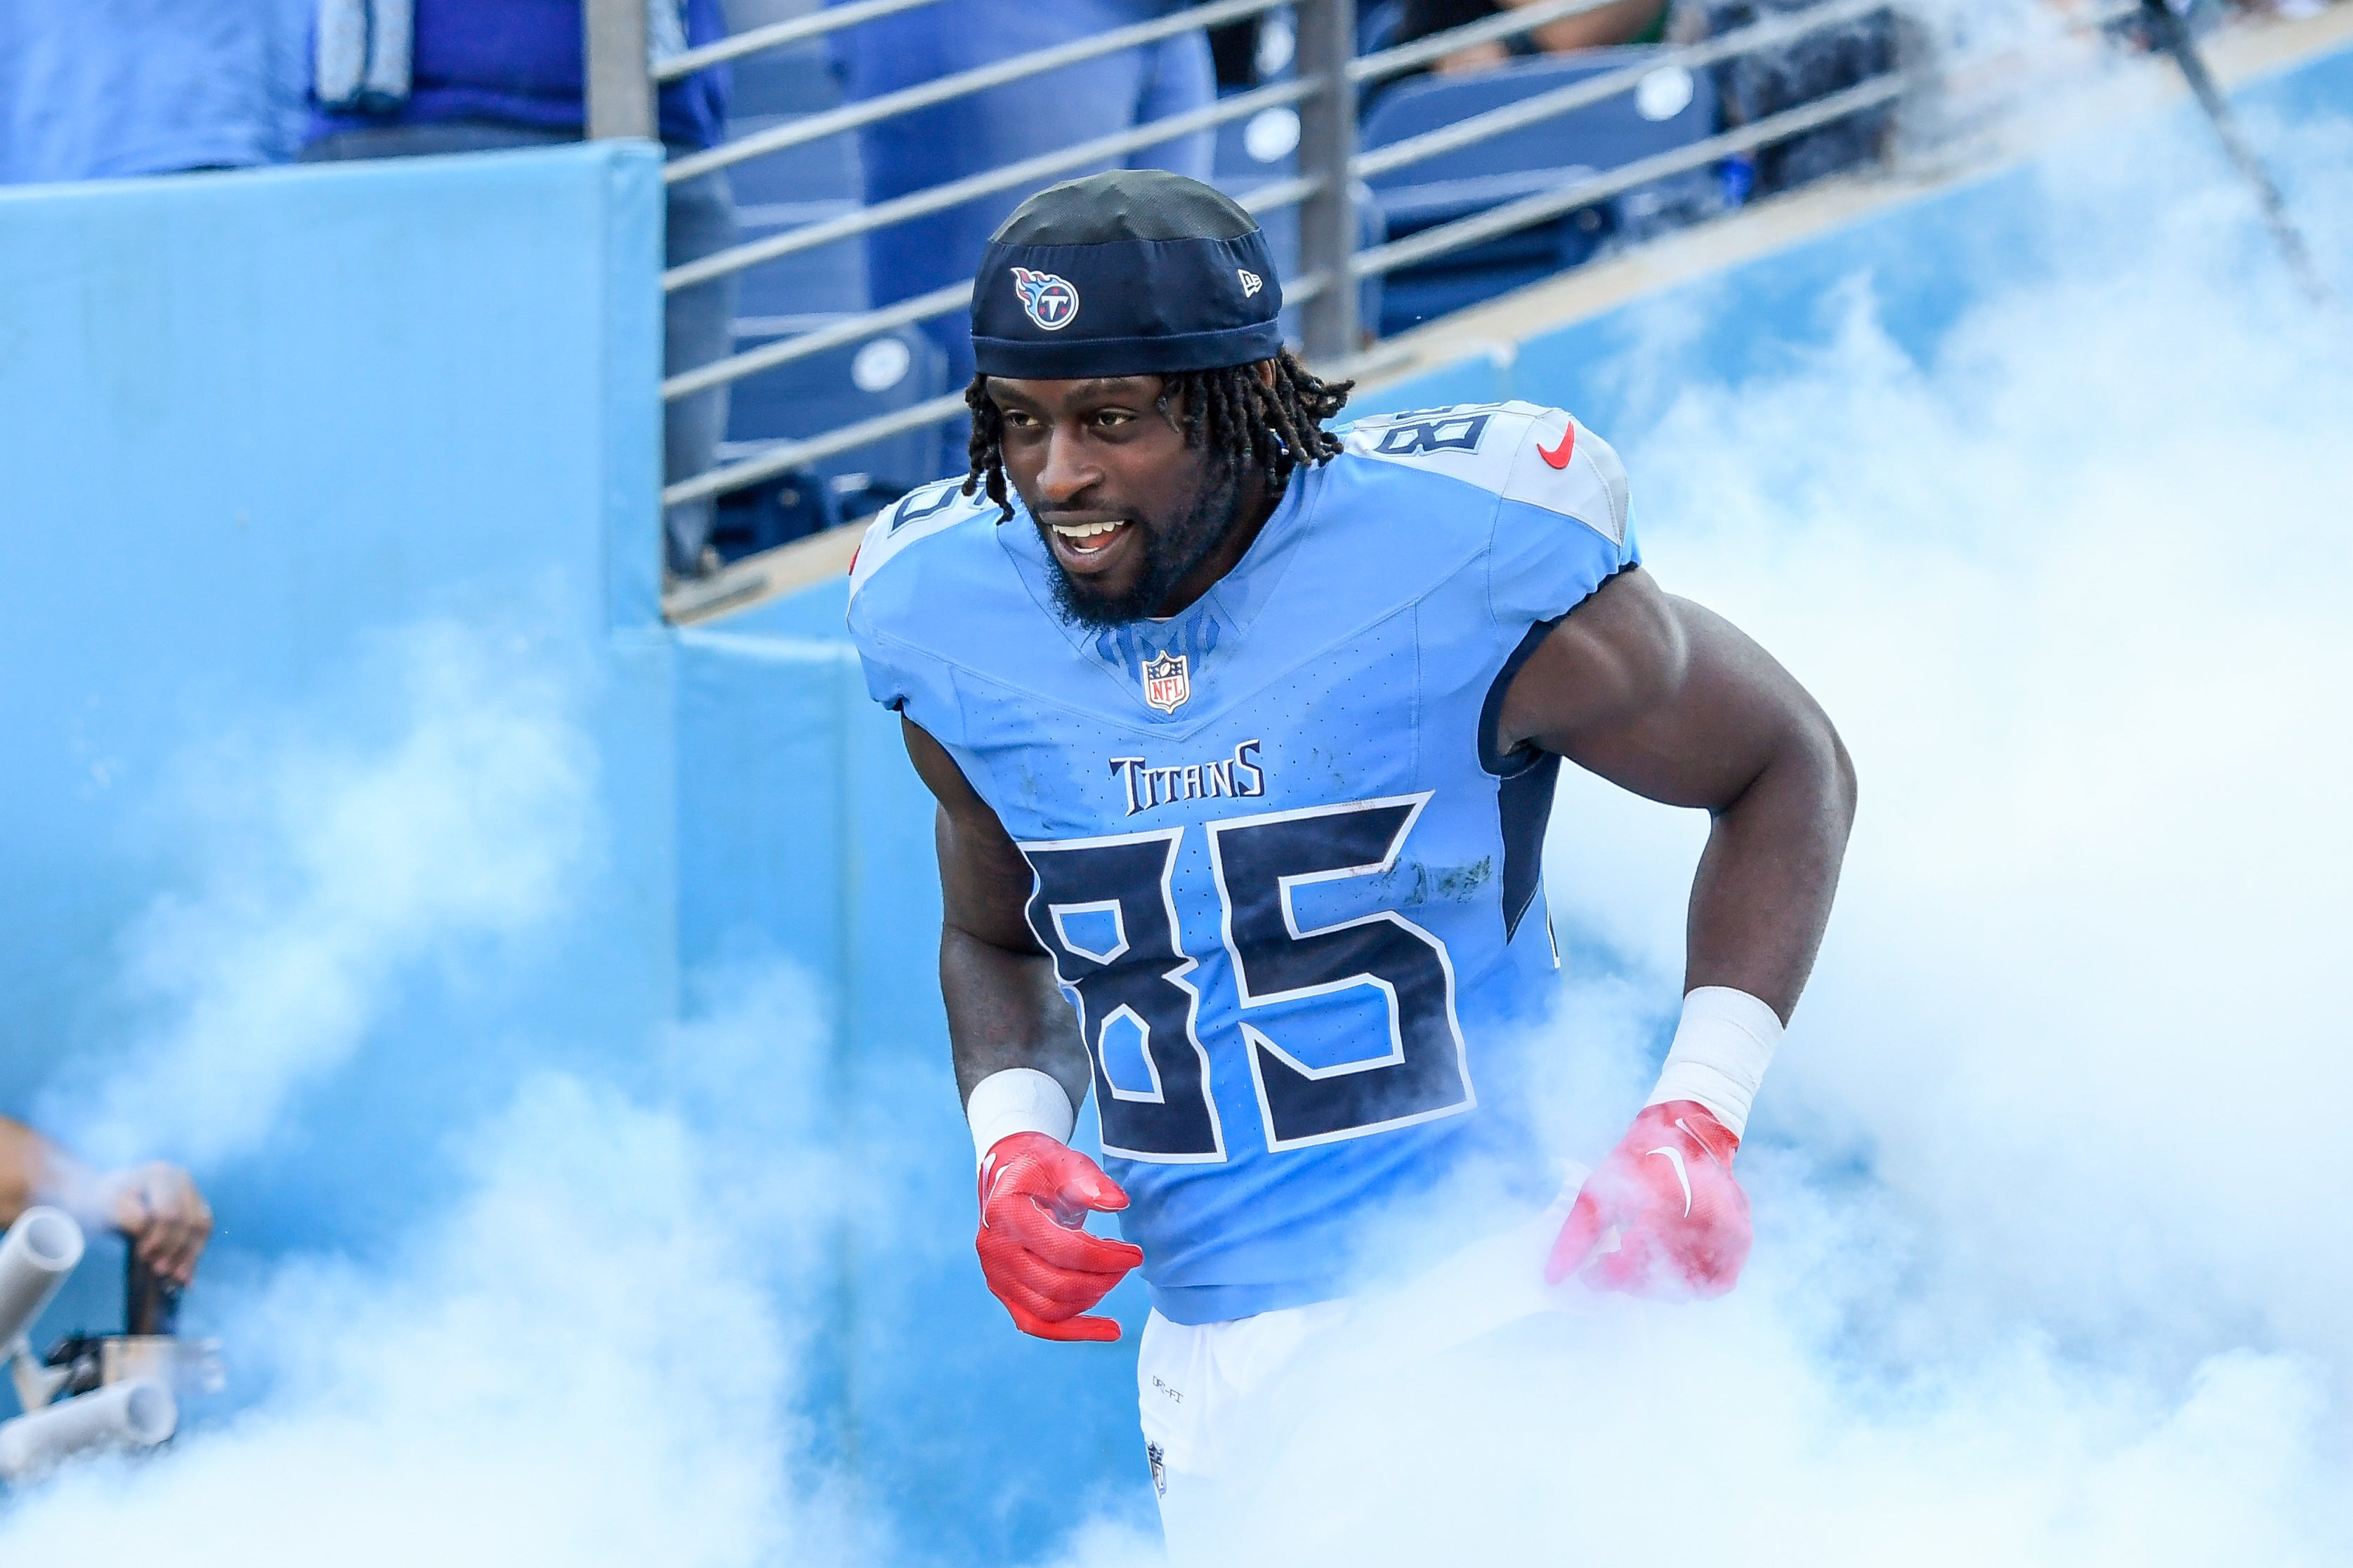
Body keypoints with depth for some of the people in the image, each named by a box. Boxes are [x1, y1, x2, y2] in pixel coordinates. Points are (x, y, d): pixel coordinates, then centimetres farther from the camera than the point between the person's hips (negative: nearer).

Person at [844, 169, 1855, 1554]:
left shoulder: (1472, 569, -13)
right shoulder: (949, 620, 1)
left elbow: (1789, 772, 1)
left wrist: (1699, 1121, -10)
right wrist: (1013, 1139, -1)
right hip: (1216, 1351, 5)